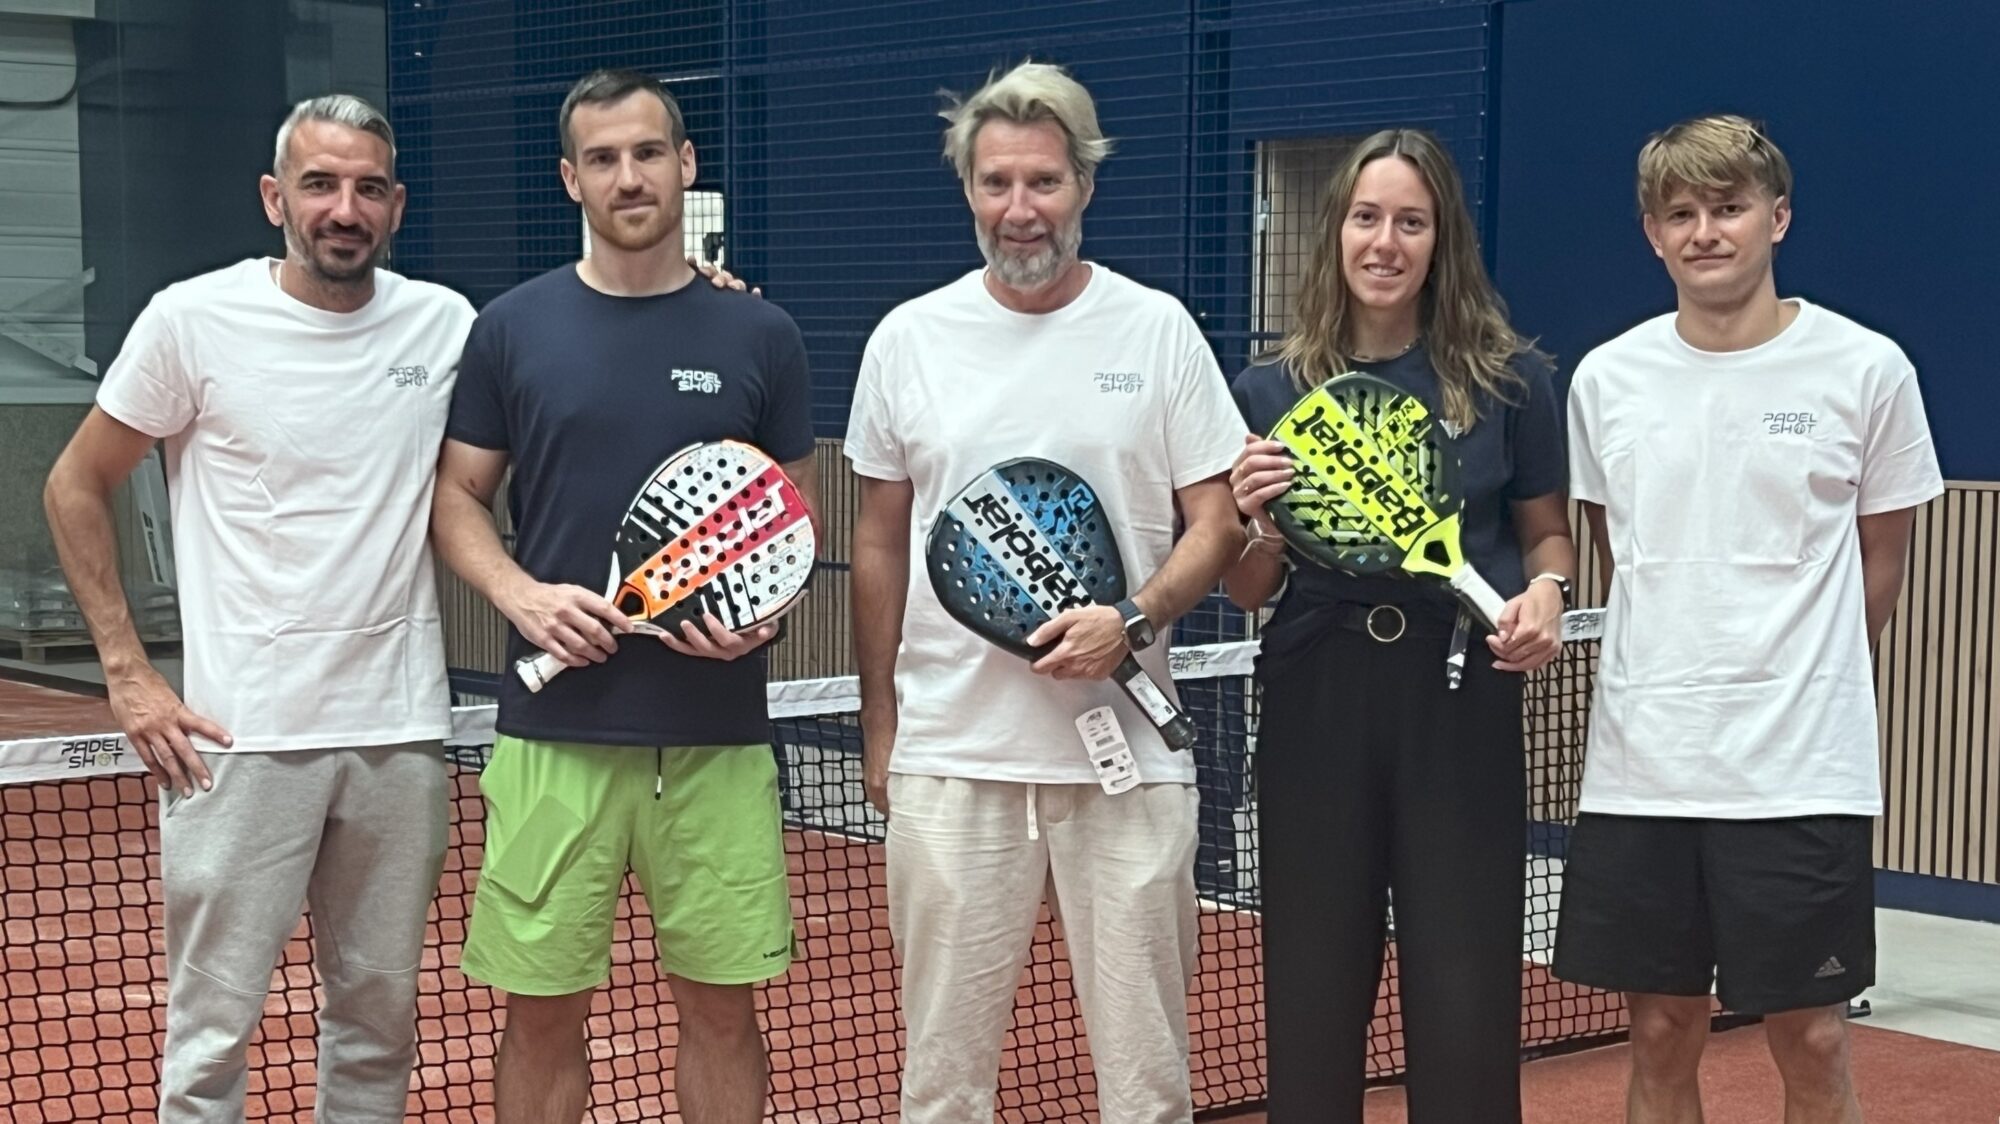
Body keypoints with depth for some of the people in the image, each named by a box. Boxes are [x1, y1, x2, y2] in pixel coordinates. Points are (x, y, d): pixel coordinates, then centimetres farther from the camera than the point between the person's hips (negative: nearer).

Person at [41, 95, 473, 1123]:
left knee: (380, 1015, 12)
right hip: (243, 733, -3)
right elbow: (75, 488, 4)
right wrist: (127, 672, -3)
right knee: (213, 1022, 0)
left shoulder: (446, 325, 3)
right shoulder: (195, 320, -4)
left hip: (400, 730, 3)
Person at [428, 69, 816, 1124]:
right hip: (555, 731, 0)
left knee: (720, 1004, 7)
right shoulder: (511, 327, 4)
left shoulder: (760, 336, 4)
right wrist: (520, 594, -11)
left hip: (716, 737, 0)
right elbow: (457, 498, 8)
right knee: (542, 1009, 5)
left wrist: (762, 612, -10)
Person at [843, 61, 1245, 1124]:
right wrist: (878, 727, 10)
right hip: (950, 754, 1)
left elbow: (1216, 521, 2)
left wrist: (1134, 619, -17)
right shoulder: (909, 338, 4)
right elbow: (880, 544, 12)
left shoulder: (1157, 329, 0)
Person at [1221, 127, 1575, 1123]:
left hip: (1461, 704, -1)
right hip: (1316, 704, 1)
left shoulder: (1510, 381, 1)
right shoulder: (1270, 390, 5)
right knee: (1312, 1000, 7)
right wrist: (1257, 523, -11)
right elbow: (1247, 593, 9)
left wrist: (1546, 592, -10)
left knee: (1465, 1007, 0)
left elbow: (1547, 531, 12)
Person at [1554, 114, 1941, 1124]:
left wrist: (1798, 689, 10)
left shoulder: (1866, 370, -3)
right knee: (1661, 1038, 9)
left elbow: (1878, 566, 7)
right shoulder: (1605, 379, 5)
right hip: (1640, 769, 3)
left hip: (1801, 773, -2)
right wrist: (1673, 678, 10)